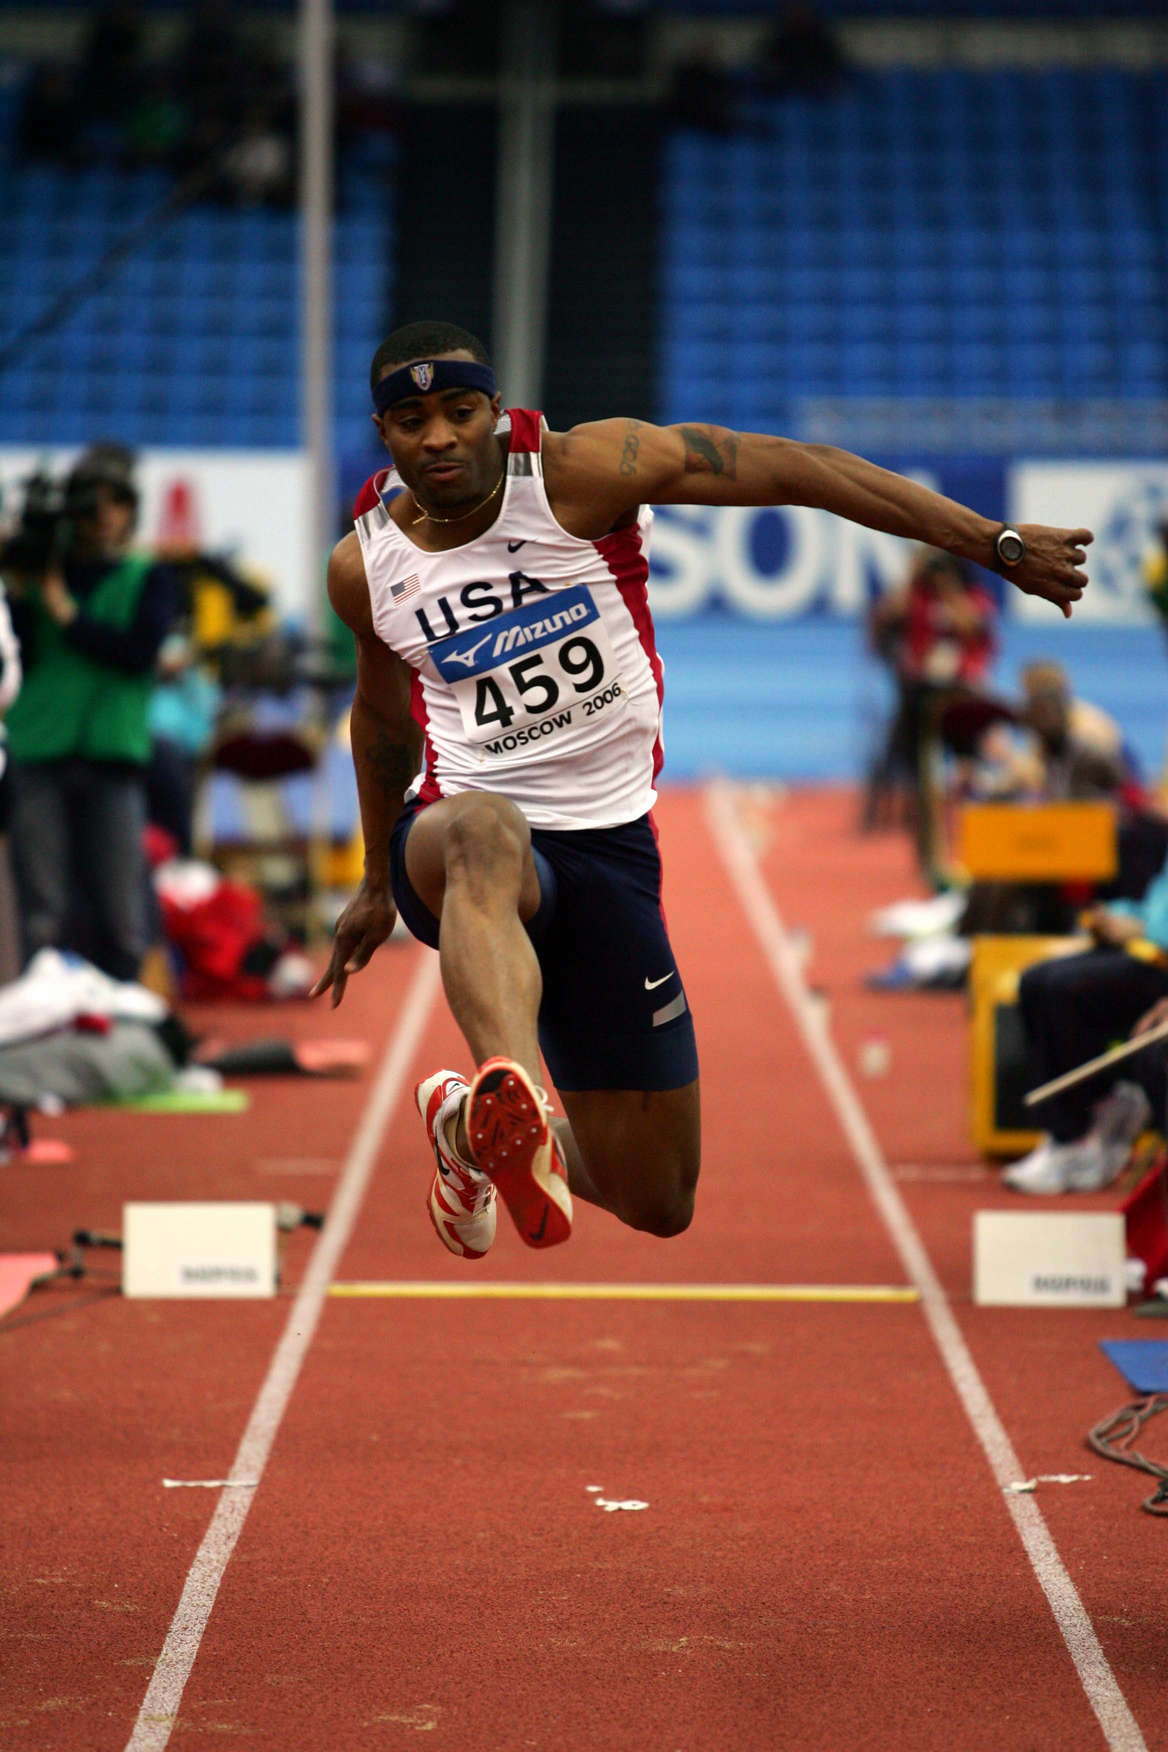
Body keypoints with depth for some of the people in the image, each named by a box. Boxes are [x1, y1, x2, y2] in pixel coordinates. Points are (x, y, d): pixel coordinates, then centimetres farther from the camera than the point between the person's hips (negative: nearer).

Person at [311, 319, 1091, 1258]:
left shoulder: (579, 471, -9)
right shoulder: (365, 565, 1)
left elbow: (792, 468, -11)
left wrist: (995, 544, -15)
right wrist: (379, 883, 33)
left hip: (608, 847, 1)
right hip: (458, 825, -1)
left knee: (658, 1206, 5)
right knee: (484, 832, -43)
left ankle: (477, 1124, 35)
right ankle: (516, 1096, -67)